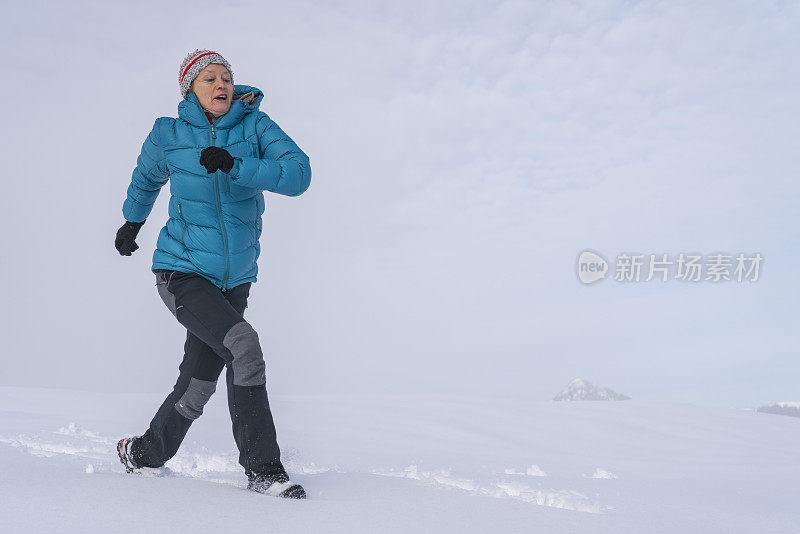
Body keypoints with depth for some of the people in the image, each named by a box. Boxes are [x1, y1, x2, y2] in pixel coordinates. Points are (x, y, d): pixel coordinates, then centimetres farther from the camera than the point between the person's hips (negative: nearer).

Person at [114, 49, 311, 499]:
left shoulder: (255, 126, -1)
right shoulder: (169, 135, -1)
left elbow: (299, 174, -16)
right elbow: (147, 175, 21)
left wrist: (235, 166, -27)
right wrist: (133, 220, 35)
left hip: (234, 279, 3)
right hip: (183, 271, -3)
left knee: (198, 386, 11)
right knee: (243, 344, -25)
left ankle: (145, 453, 37)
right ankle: (263, 467, -16)